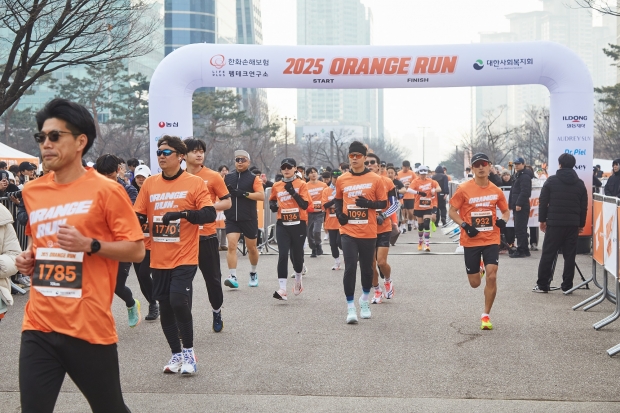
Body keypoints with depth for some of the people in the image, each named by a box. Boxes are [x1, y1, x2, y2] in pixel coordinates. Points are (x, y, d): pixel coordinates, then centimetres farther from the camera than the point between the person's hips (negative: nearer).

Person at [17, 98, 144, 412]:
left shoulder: (105, 190, -7)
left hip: (89, 327, -4)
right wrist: (28, 259, 6)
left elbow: (136, 250, -6)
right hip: (39, 326, 4)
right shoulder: (31, 192, 10)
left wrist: (89, 244, -19)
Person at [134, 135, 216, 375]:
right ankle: (176, 354, 27)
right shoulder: (149, 184, 7)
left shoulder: (194, 183, -5)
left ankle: (188, 352, 6)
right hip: (159, 259, 4)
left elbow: (209, 214, -12)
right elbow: (138, 217, 10)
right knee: (165, 307, 9)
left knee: (179, 302, -16)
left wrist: (182, 213, -26)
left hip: (184, 257, -4)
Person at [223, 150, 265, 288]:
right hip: (231, 219, 2)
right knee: (231, 245, -13)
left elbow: (261, 196, -14)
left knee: (251, 248, 12)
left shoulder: (253, 178, -3)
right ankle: (233, 277, -15)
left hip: (249, 219, -2)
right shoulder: (228, 177, 8)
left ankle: (253, 273, 34)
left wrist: (243, 193, -22)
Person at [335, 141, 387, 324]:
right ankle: (350, 308, -2)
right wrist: (339, 213, 0)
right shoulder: (341, 180, 4)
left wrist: (368, 203, -17)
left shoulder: (375, 179, -2)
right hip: (348, 232, 0)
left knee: (367, 268, 12)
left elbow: (384, 203, 1)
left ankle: (365, 300, 35)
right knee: (350, 268, -9)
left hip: (368, 233, 0)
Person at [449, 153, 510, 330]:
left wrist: (503, 220, -7)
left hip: (491, 240, 1)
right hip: (471, 241, -1)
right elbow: (452, 211, -3)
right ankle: (479, 269, 46)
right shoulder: (463, 189, -8)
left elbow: (506, 210, 15)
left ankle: (486, 315, 4)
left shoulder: (496, 190, 1)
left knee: (491, 277, -13)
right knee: (475, 283, 7)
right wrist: (464, 225, -19)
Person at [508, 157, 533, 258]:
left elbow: (525, 191, -22)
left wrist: (519, 204, -25)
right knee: (520, 230, 13)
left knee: (520, 229, -10)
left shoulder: (525, 176, -11)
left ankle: (521, 251, -9)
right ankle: (525, 250, 18)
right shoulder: (518, 175, 22)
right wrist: (512, 204, 22)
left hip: (521, 207, -11)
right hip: (518, 206, 11)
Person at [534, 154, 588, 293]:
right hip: (573, 224, 2)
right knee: (569, 255, 6)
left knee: (548, 255, 2)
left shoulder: (551, 181, -2)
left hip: (554, 223, -2)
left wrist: (542, 219, 7)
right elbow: (584, 207, 9)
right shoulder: (580, 184, 6)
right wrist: (581, 224, 16)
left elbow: (543, 202, -2)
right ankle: (567, 286, 7)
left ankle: (542, 285, 3)